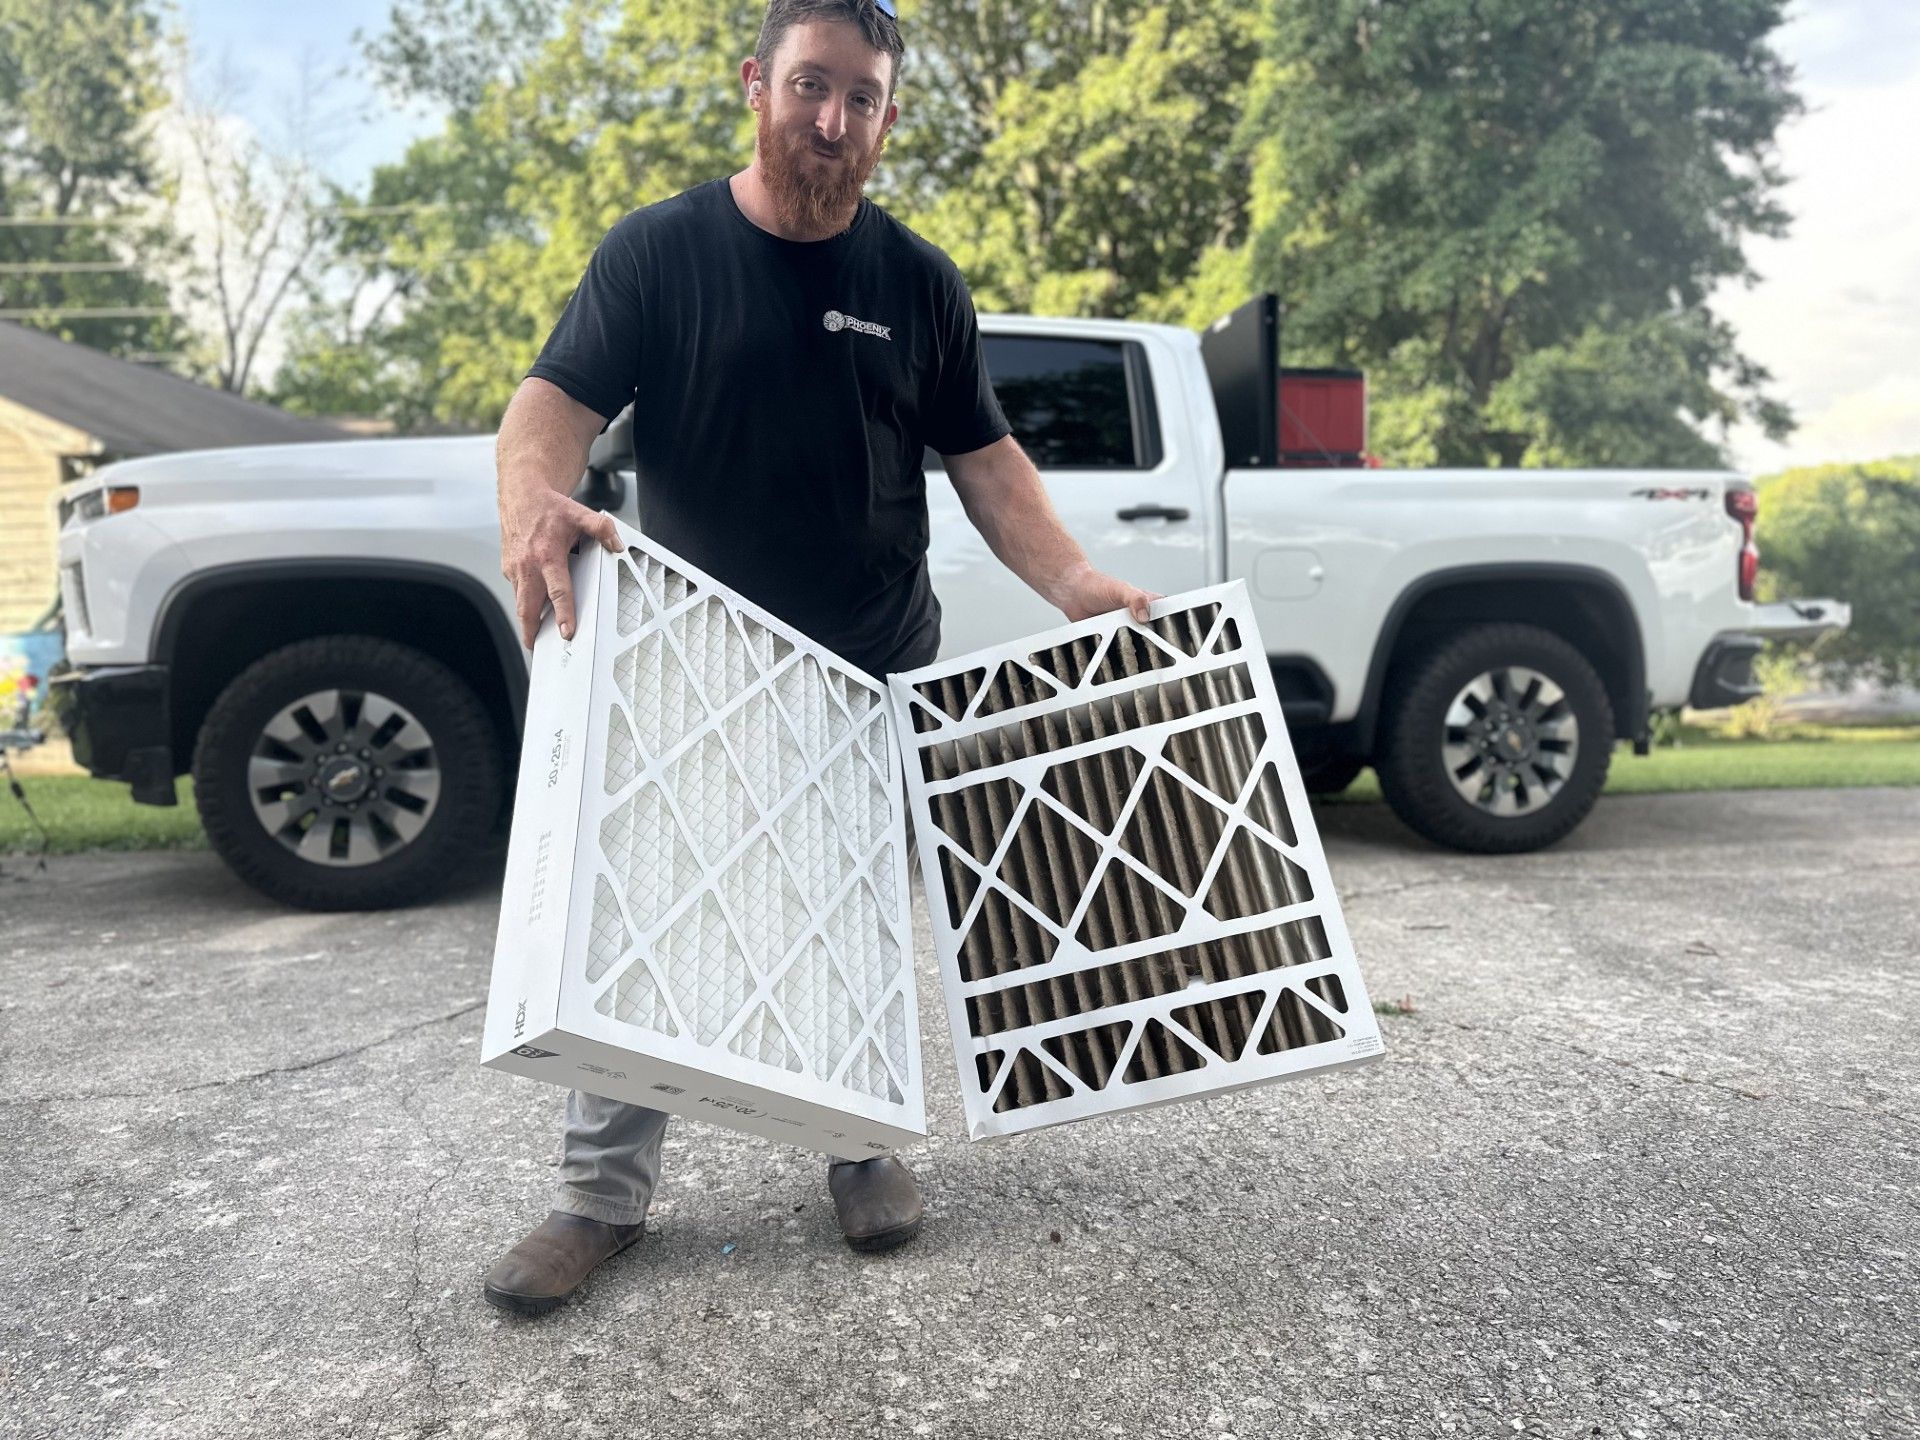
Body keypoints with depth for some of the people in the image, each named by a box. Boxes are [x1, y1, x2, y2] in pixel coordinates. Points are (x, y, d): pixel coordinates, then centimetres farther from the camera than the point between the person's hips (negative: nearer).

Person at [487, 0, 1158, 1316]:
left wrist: (1075, 586, -10)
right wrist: (533, 499, -34)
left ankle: (865, 1147, 30)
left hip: (877, 672, 2)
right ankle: (605, 1195, 16)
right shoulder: (660, 251, -1)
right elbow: (558, 399, -10)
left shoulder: (918, 282, 5)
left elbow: (985, 457, 6)